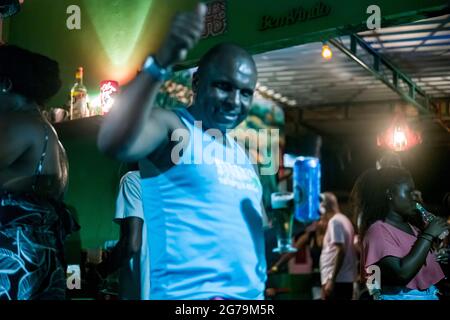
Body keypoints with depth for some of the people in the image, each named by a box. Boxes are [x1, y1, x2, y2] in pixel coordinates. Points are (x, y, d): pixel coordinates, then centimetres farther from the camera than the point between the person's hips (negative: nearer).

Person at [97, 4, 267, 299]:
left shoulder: (242, 156, 18)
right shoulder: (172, 128, -6)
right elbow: (114, 143, -28)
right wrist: (161, 63, -39)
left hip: (252, 294, 8)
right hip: (193, 293, -8)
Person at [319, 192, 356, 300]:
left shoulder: (334, 221, -10)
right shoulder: (343, 220, 18)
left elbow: (341, 251, -19)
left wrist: (331, 280, -21)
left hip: (337, 281, -10)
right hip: (345, 280, 10)